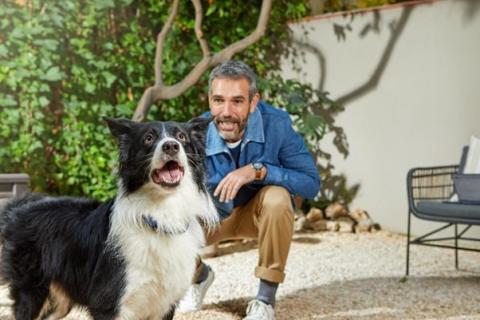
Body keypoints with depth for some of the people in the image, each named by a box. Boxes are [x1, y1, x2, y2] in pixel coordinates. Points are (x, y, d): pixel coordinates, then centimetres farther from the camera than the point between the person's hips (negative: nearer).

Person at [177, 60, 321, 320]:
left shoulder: (276, 123, -27)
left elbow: (311, 183, -27)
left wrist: (258, 170, -40)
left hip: (261, 211, -1)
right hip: (213, 212, 1)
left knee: (277, 198, -35)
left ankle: (266, 298, -16)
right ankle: (200, 275, 15)